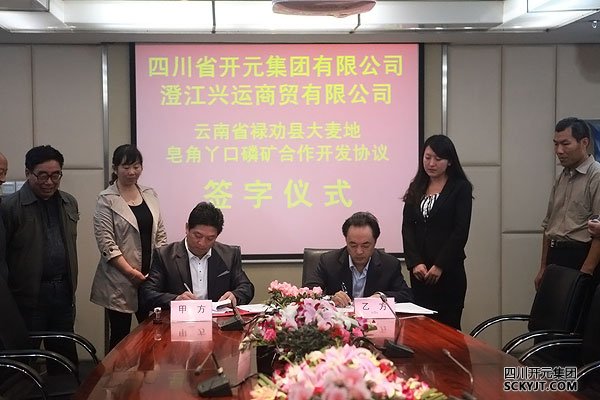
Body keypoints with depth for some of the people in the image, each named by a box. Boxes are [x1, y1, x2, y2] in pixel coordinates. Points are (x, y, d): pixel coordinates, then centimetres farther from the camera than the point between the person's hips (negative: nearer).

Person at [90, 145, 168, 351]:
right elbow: (106, 243, -11)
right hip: (120, 281, -4)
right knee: (120, 336, 4)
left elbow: (160, 235, 12)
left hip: (151, 277, 4)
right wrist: (132, 272, -16)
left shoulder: (150, 195, 10)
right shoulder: (106, 200, -5)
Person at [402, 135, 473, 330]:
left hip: (449, 271, -4)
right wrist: (415, 262, -7)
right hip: (419, 270, 4)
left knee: (448, 326, -4)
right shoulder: (416, 188, 13)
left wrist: (440, 266, -10)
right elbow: (407, 227, 6)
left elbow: (460, 232, -7)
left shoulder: (460, 188, -1)